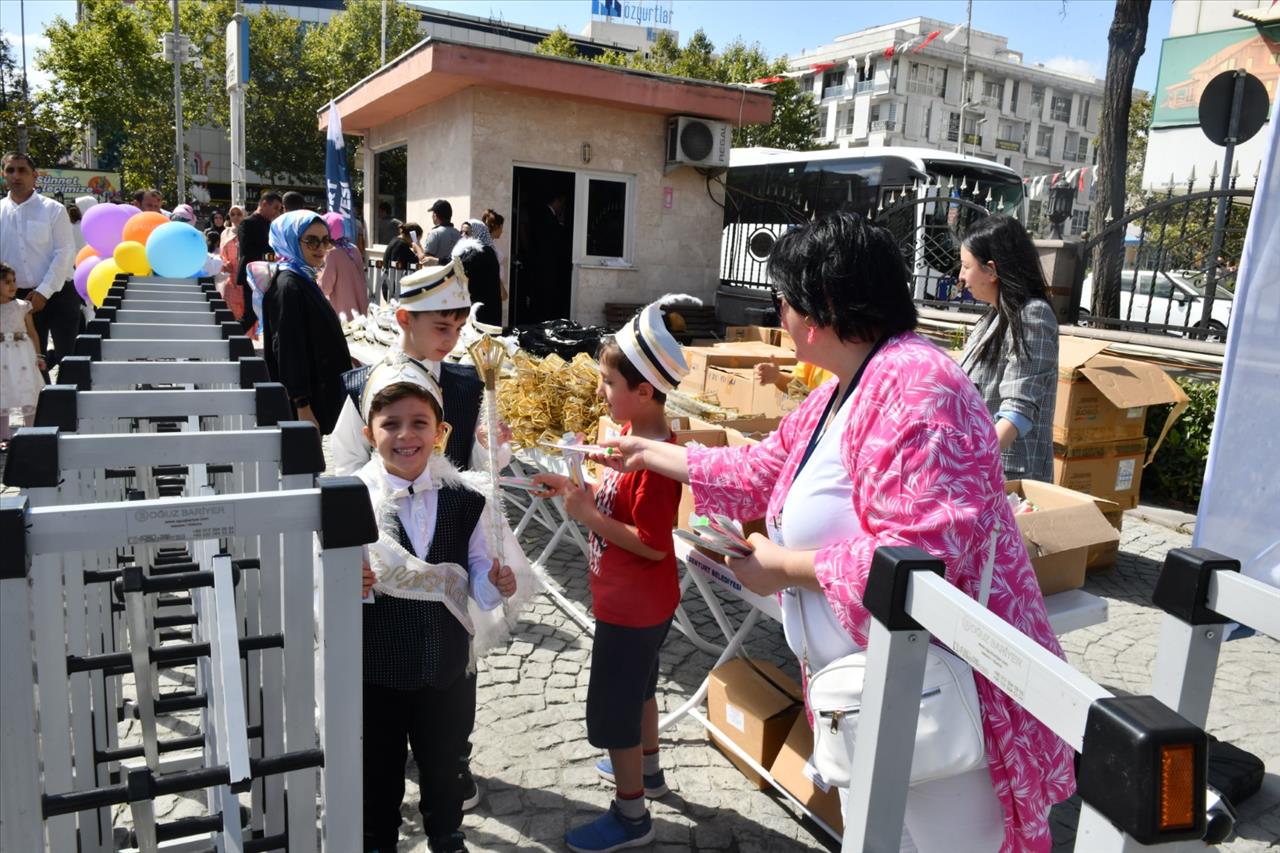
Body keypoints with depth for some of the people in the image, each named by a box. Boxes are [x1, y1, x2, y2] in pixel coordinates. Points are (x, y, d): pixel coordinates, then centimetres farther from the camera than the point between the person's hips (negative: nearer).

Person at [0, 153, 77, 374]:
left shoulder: (53, 209, -4)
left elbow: (65, 254, -9)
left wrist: (44, 292, -14)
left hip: (57, 294, -3)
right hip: (20, 297, 4)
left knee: (68, 353, -4)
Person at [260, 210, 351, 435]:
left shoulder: (303, 279, 13)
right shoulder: (288, 286, -16)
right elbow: (288, 352, -21)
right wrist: (303, 408, -24)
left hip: (319, 394, 9)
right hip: (305, 401, -9)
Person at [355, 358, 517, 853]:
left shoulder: (462, 500, -8)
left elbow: (477, 582, -1)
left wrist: (496, 585, -22)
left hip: (448, 667, 2)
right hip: (376, 668, -2)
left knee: (443, 765, 22)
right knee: (378, 771, 19)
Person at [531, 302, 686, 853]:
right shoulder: (631, 435, -1)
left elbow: (652, 544, -28)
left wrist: (588, 514, -26)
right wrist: (573, 489, -3)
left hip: (633, 608, -10)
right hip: (632, 601, 10)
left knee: (613, 708, 5)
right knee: (636, 688, 27)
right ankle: (646, 769, 50)